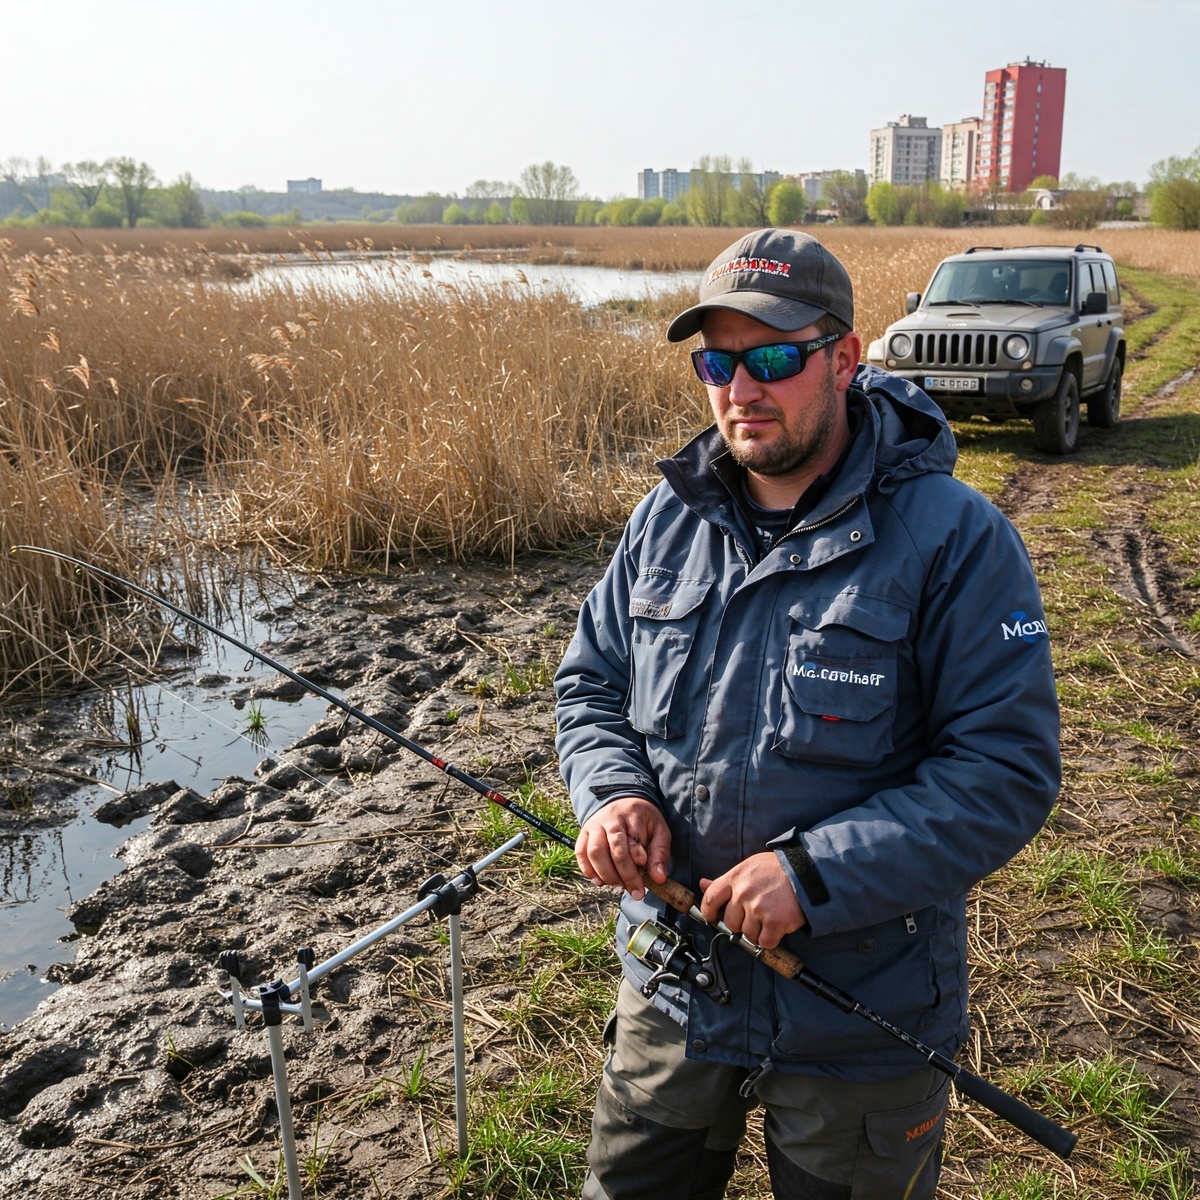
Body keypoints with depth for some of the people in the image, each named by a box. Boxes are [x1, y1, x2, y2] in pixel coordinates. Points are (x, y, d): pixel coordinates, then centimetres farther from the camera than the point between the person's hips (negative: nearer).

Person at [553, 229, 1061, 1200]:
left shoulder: (953, 537, -17)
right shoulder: (668, 519, -1)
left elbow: (1008, 769, -19)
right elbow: (591, 683, 8)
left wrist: (814, 874, -27)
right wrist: (614, 793, -13)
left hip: (863, 1023, -4)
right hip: (673, 985, 5)